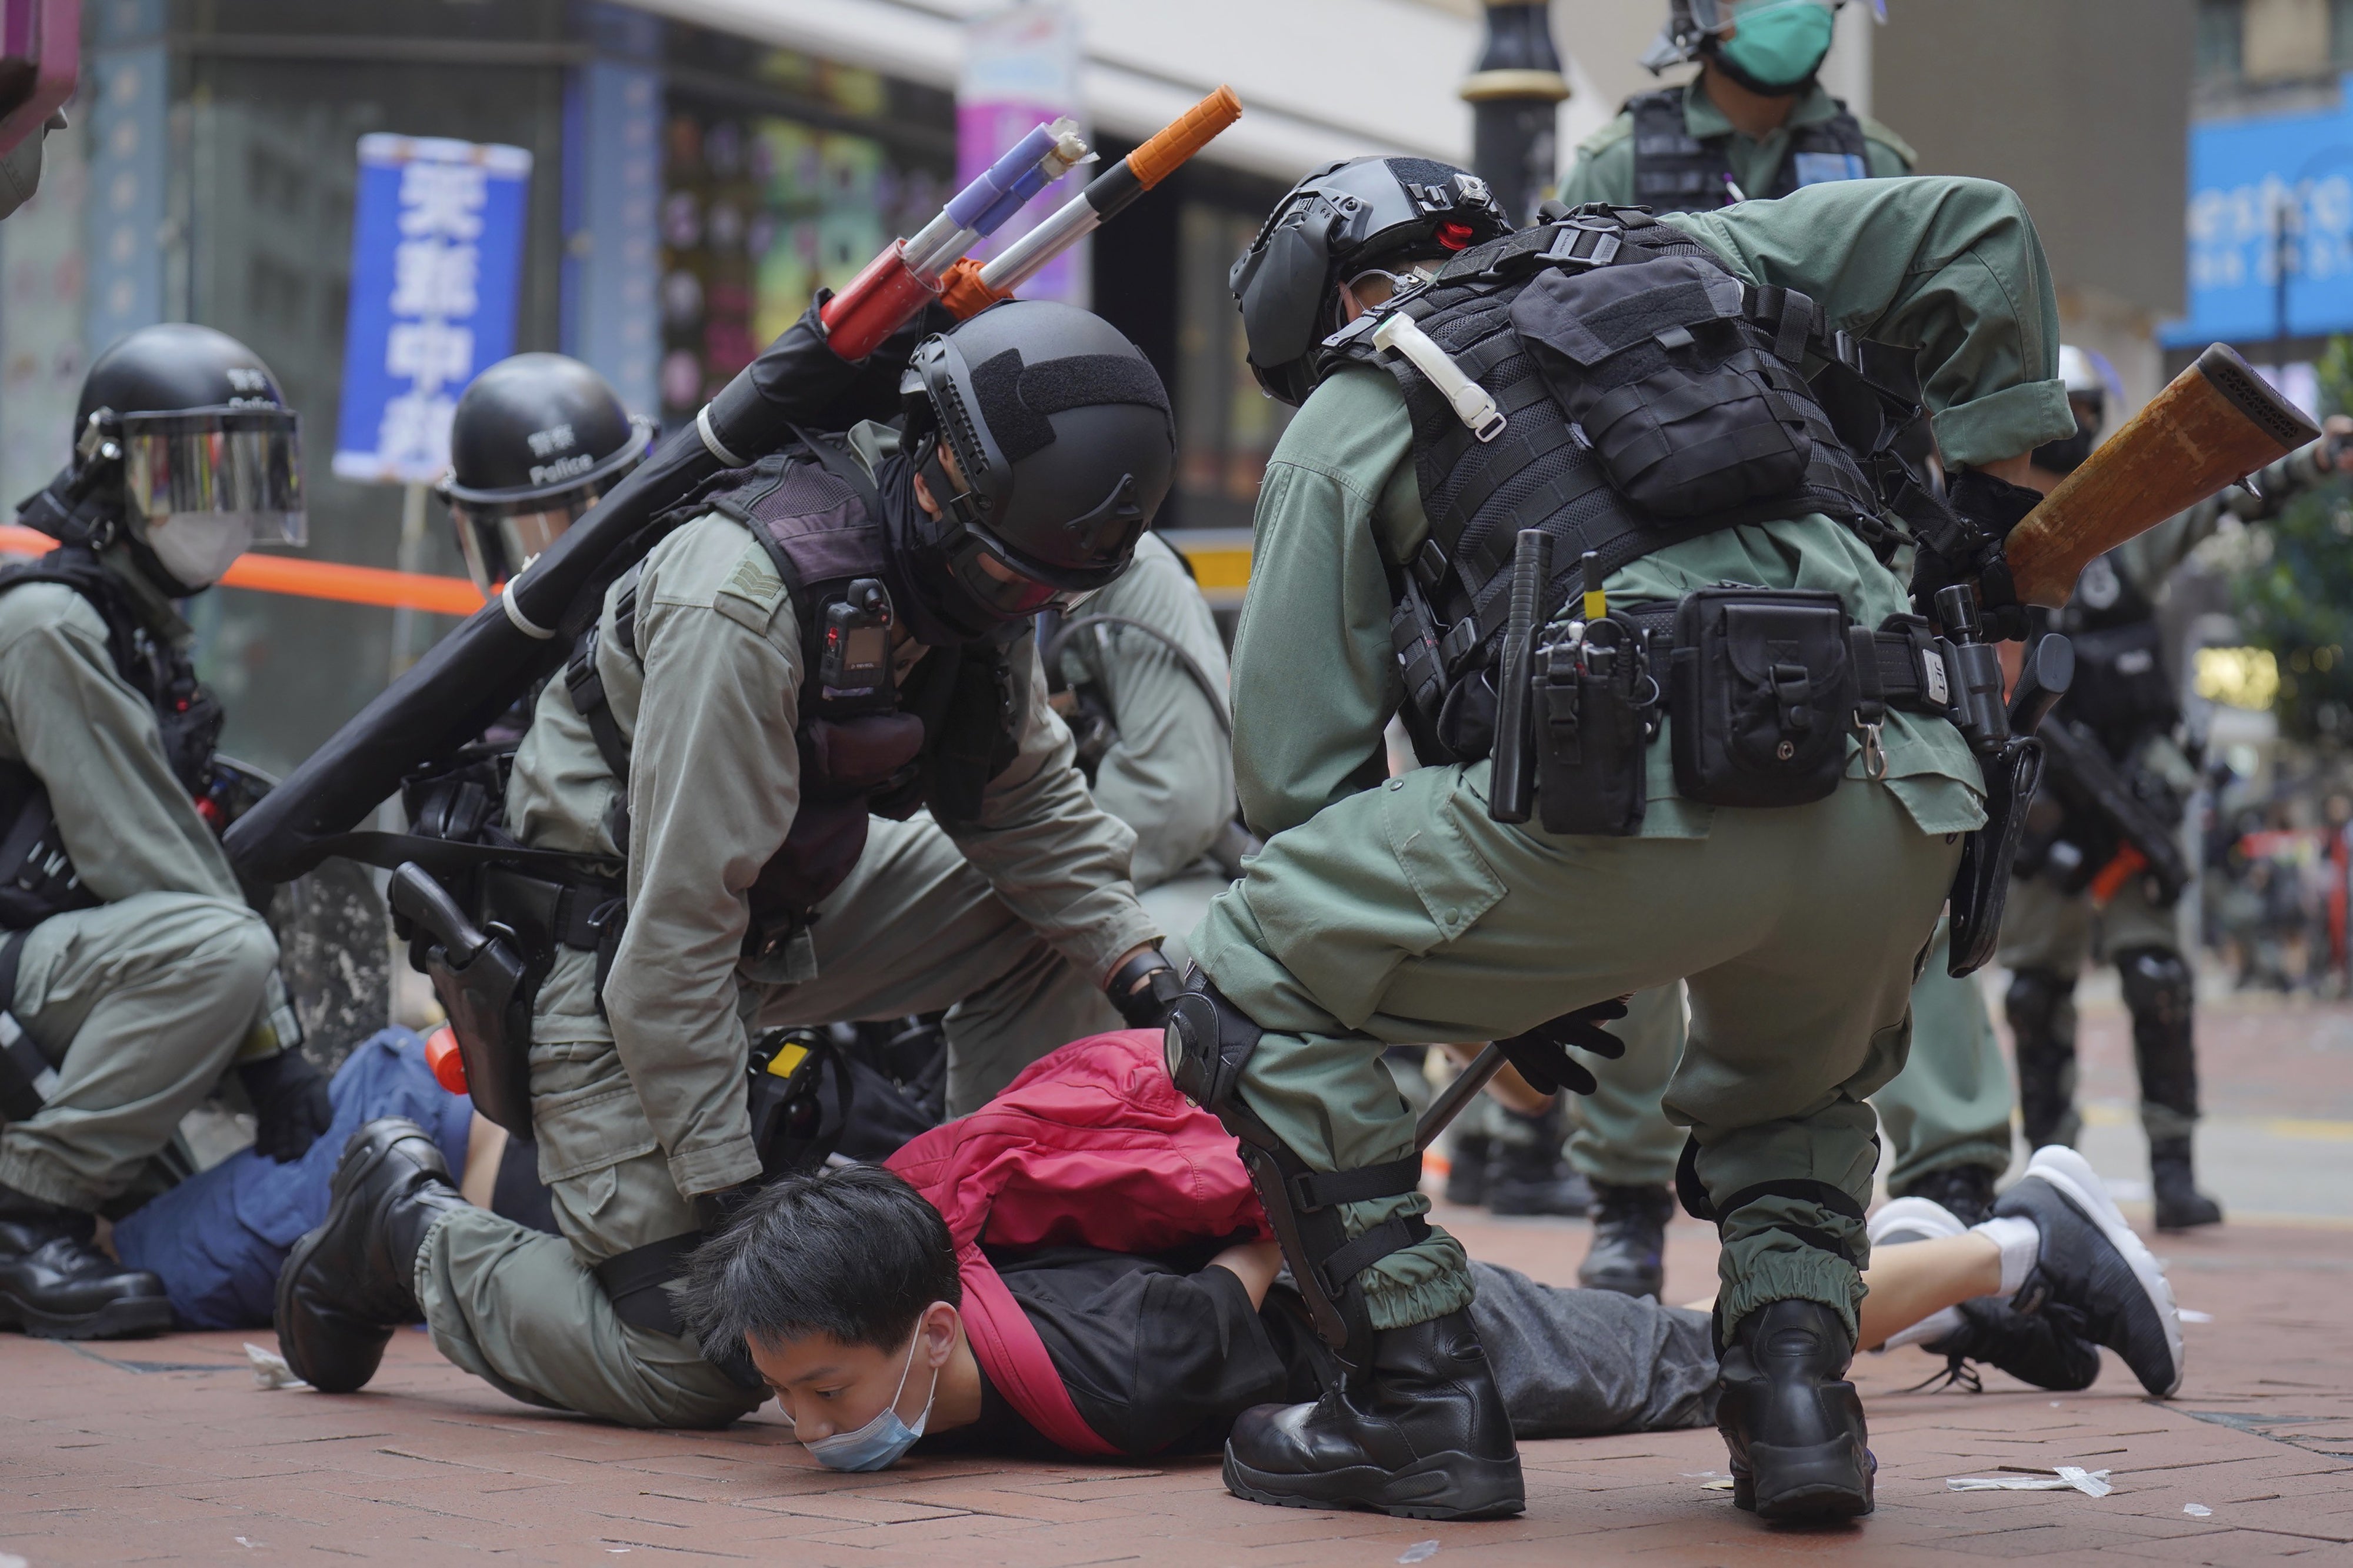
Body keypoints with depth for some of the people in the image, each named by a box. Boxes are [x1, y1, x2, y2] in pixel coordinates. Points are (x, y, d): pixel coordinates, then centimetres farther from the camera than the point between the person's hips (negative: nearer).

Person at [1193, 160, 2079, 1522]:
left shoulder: (1347, 422, 20)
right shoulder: (1693, 260, 31)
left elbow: (1293, 761, 15)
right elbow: (1972, 228, 27)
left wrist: (1513, 983, 27)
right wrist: (2003, 476, 34)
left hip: (1636, 787, -5)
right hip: (1904, 800, 5)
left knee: (1256, 996, 14)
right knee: (1793, 1090, 36)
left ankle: (1425, 1399, 8)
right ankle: (1796, 1389, 12)